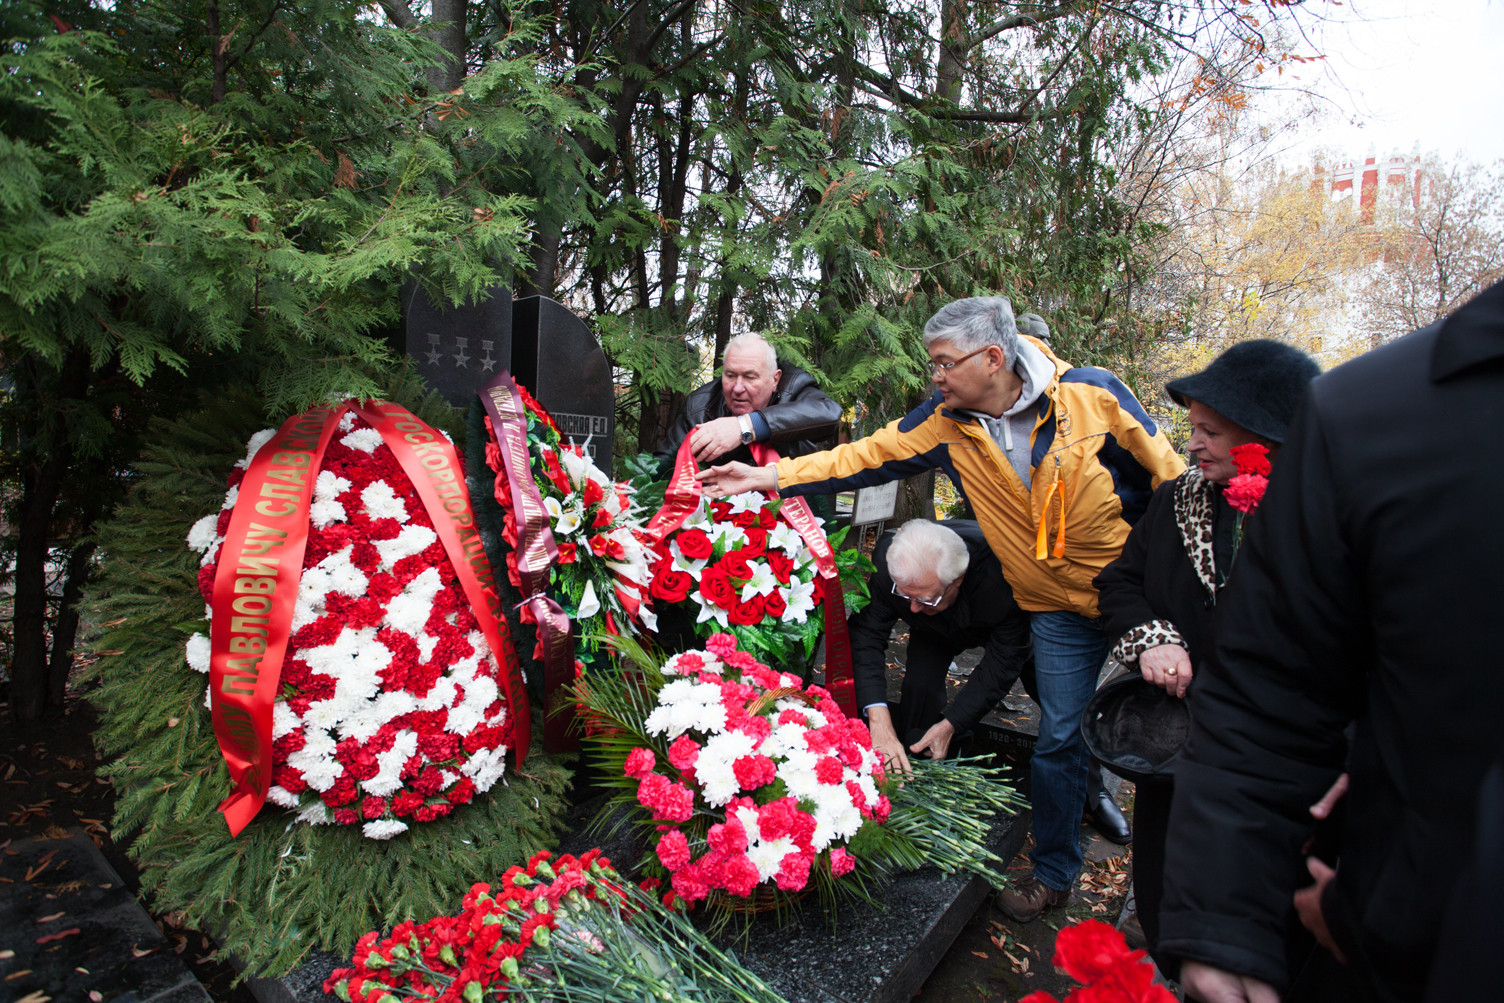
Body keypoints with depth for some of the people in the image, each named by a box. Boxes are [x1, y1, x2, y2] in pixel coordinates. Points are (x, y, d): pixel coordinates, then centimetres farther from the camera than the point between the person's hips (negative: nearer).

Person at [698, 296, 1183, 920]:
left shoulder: (1092, 394, -19)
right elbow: (867, 458, -9)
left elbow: (1169, 477, -9)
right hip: (1058, 606, 2)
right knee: (1058, 738, 5)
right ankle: (1054, 872, 27)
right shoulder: (946, 423, -12)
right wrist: (772, 478, -15)